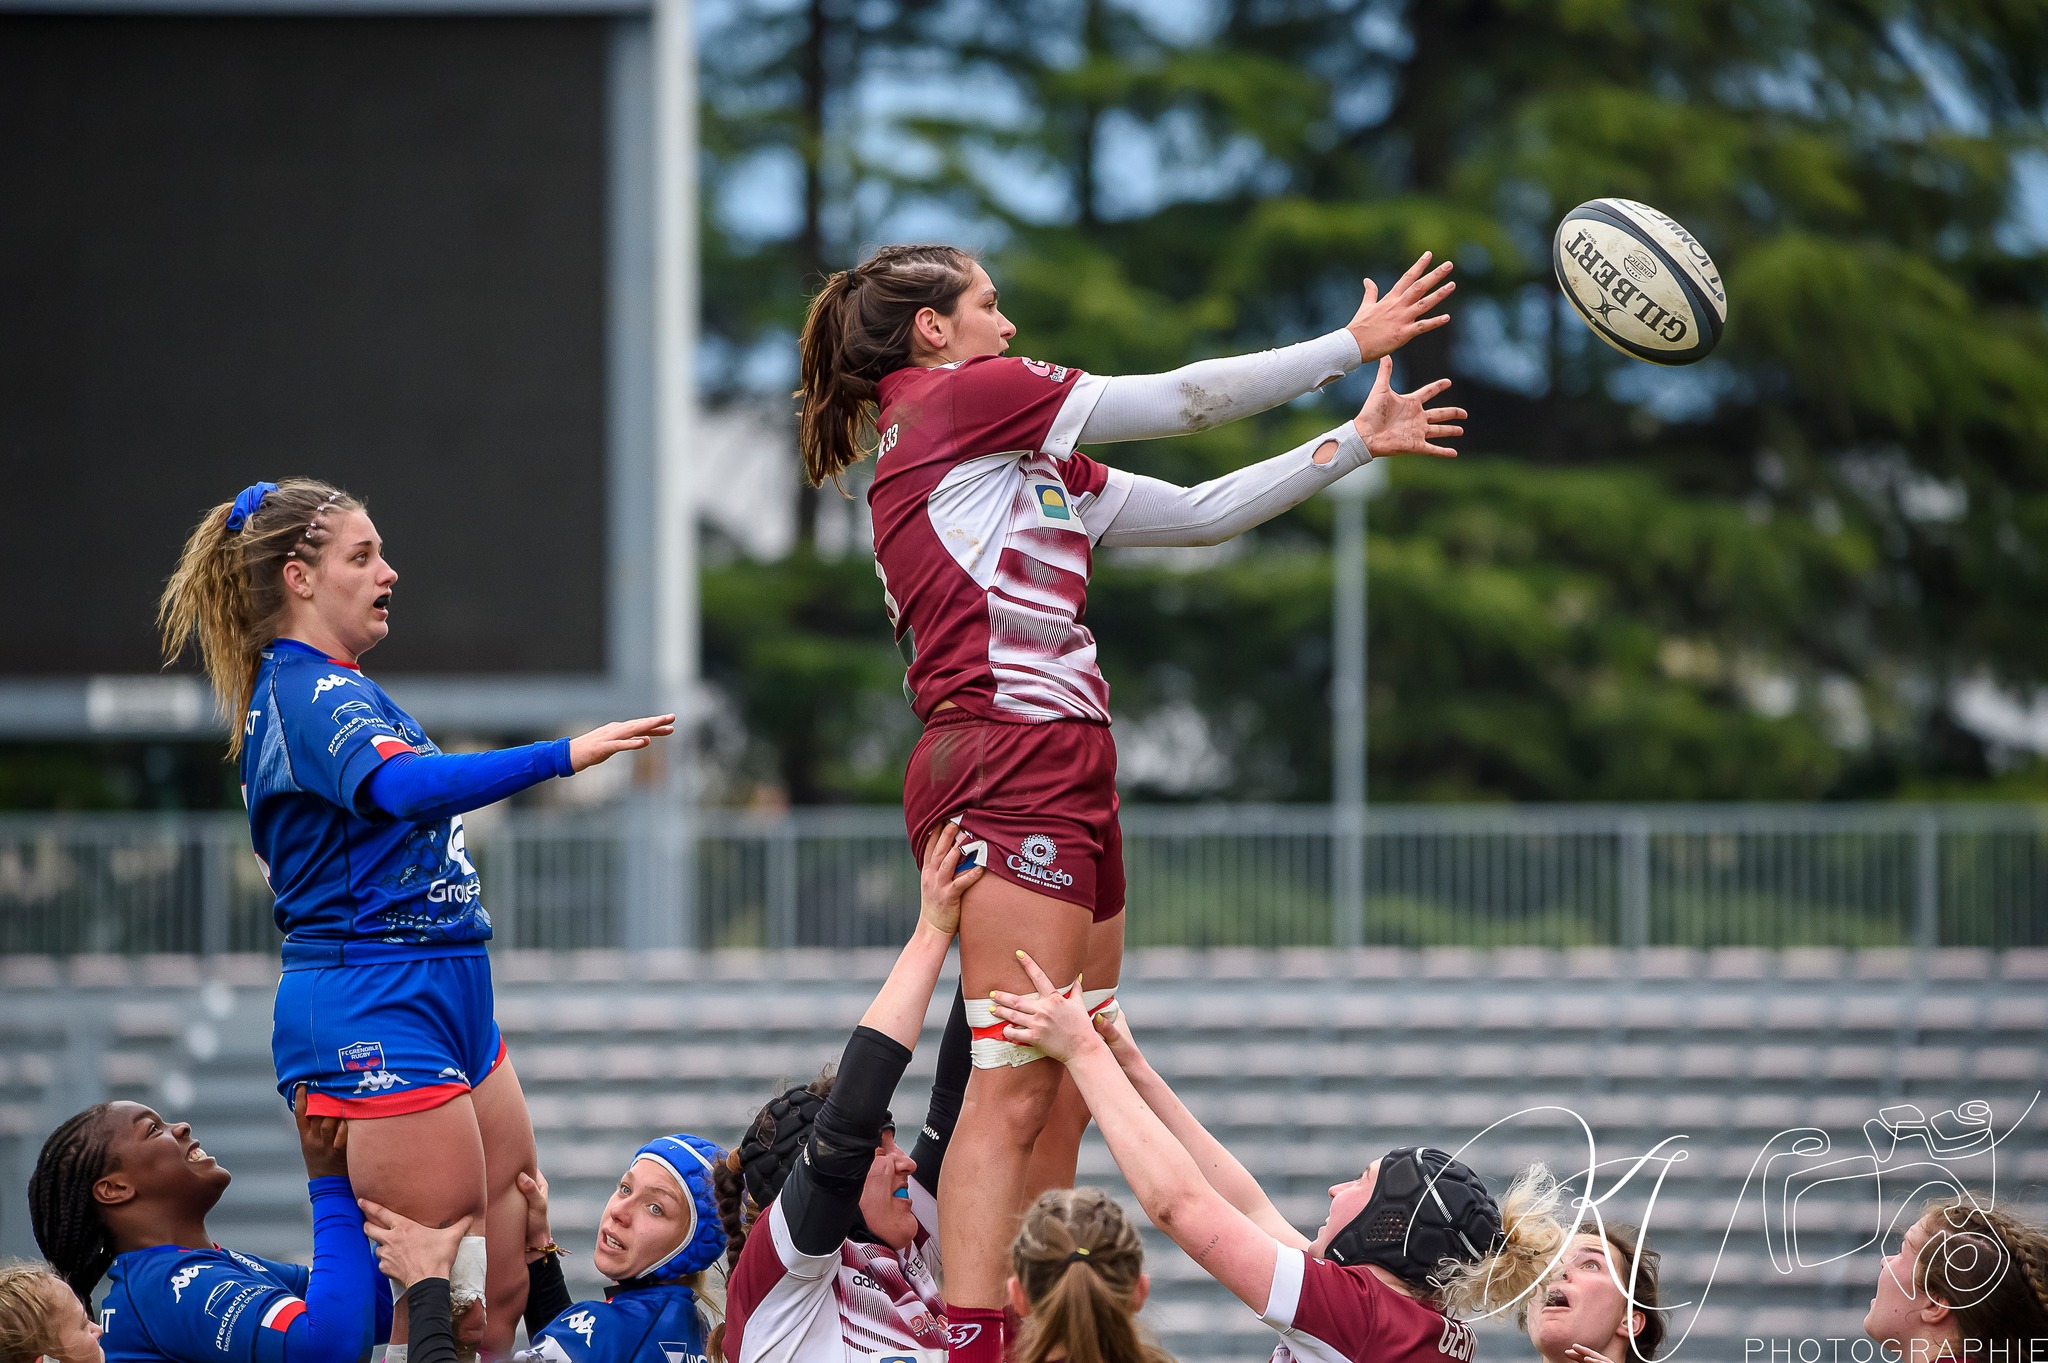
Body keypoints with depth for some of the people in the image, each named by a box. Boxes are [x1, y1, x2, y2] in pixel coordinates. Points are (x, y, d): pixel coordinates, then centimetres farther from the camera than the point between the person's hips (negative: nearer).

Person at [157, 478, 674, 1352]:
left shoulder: (314, 689, 17)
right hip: (375, 1013, -11)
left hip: (444, 1000, 11)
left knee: (511, 1292, 7)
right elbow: (403, 787, -35)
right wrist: (563, 756, -42)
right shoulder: (312, 695, -15)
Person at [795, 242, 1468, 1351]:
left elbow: (1199, 515, 25)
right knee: (1012, 1094, -16)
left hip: (1062, 776, 10)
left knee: (1066, 1096, 7)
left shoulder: (1020, 459, 25)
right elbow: (1185, 400, 2)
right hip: (1010, 767, -10)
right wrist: (1353, 344, 11)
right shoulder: (960, 394, -1)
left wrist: (1357, 443, 26)